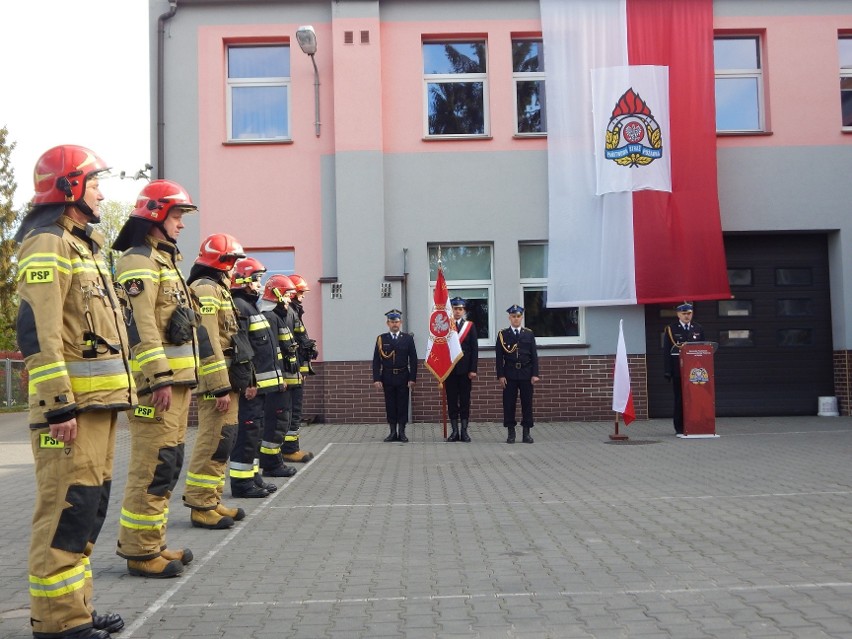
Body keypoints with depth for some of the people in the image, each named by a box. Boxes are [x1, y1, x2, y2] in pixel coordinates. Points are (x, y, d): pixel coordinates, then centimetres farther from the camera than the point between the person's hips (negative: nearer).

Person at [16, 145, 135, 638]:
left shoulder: (83, 243, 21)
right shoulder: (48, 244, -10)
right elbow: (39, 332, -18)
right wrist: (59, 405, -22)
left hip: (99, 399, 10)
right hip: (72, 403, -10)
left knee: (89, 503, 13)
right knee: (68, 505, -6)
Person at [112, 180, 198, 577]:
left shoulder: (165, 260, 22)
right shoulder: (139, 261, -9)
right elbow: (141, 326, -19)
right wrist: (160, 378, -23)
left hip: (176, 379, 10)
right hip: (156, 380, -10)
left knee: (167, 464, 14)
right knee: (153, 465, -7)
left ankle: (151, 542, 23)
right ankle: (140, 552, 2)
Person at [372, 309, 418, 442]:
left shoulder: (408, 338, 2)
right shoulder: (381, 339, 3)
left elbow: (413, 360, 1)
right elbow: (376, 360, 2)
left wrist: (412, 378, -5)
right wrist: (376, 379, -6)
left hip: (403, 377, 0)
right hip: (387, 377, 1)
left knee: (403, 405, 2)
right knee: (390, 405, 5)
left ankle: (402, 432, 9)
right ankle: (393, 432, 12)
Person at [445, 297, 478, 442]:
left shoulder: (470, 326, 5)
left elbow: (474, 349, 1)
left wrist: (473, 370, -5)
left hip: (465, 369, 0)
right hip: (449, 369, 0)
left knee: (465, 401, 3)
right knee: (451, 401, 3)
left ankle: (464, 431, 9)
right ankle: (454, 431, 9)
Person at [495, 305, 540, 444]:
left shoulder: (529, 334, 7)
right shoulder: (502, 334, 3)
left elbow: (534, 355, 4)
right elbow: (499, 357, 0)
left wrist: (535, 374, -3)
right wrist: (500, 375, -7)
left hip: (526, 373, 1)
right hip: (509, 374, -1)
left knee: (527, 402, 2)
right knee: (509, 403, 0)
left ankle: (526, 432, 10)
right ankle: (510, 433, 8)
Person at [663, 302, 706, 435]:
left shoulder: (698, 329, 13)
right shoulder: (671, 329, 4)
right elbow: (666, 351, 0)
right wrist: (667, 371, -6)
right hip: (678, 371, -2)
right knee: (680, 399, 0)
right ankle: (680, 428, 4)